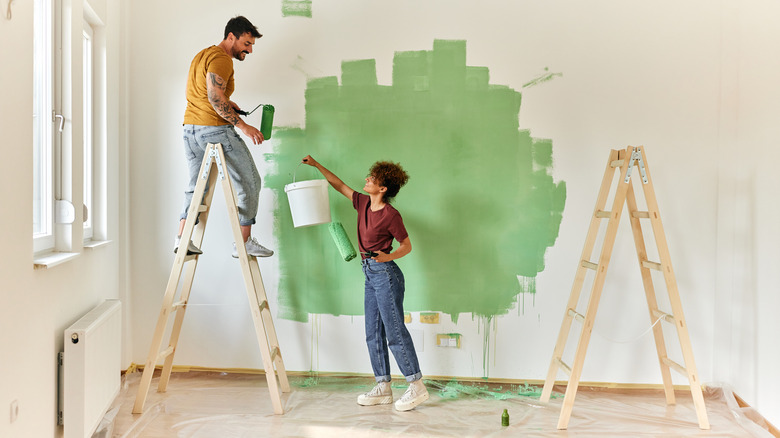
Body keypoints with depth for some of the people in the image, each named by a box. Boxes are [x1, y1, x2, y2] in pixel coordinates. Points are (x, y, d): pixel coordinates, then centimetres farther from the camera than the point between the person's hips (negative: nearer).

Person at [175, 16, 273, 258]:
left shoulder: (201, 55, 20)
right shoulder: (221, 59, -11)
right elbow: (215, 96, -23)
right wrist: (241, 124, -22)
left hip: (190, 129, 9)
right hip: (214, 129, -9)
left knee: (196, 186, 17)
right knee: (249, 183, 0)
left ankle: (182, 238, 11)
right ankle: (243, 243, 1)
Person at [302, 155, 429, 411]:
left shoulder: (390, 215, -13)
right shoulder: (363, 203, 9)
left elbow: (407, 246, -6)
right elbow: (340, 186, 21)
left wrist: (388, 256, -24)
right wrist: (316, 165, 21)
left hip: (385, 274, -8)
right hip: (370, 276, 8)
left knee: (395, 332, -6)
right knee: (373, 334, 9)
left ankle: (417, 386, 2)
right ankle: (383, 388, 16)